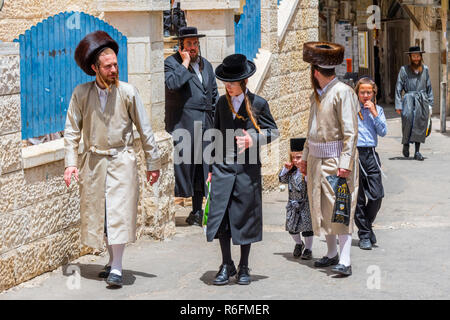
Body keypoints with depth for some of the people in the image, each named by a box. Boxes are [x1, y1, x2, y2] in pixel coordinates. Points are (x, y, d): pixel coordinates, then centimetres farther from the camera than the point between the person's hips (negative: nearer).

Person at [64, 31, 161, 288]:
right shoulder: (81, 94, -2)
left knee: (119, 211, -9)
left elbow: (145, 130, 2)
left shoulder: (128, 92, -5)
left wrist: (153, 163, 3)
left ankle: (117, 267, -6)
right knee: (97, 213, 7)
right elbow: (72, 131, 4)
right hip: (93, 161, 2)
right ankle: (113, 261, 21)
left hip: (122, 160, -2)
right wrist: (71, 162, -5)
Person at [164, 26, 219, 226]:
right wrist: (185, 63, -13)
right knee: (180, 163, -11)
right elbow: (172, 84, -21)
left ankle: (197, 211, 17)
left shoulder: (206, 65, 19)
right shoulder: (171, 62, -1)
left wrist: (216, 120, 16)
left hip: (204, 125, 6)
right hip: (181, 124, -6)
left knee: (201, 166, 9)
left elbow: (214, 95, 24)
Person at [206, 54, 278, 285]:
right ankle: (226, 265, 10)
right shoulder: (222, 103, 10)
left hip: (247, 168, -3)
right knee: (220, 215, -2)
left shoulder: (258, 104, -2)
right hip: (223, 166, 3)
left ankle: (244, 267, 15)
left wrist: (253, 140, -17)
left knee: (245, 216, 4)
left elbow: (273, 131, 3)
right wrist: (212, 167, 13)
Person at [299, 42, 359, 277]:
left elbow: (350, 132, -17)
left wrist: (345, 163, -23)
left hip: (337, 158, -9)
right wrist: (305, 156, 20)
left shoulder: (343, 92, -13)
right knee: (322, 207, 12)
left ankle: (345, 261, -13)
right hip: (317, 158, 9)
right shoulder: (316, 94, 13)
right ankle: (332, 254, 24)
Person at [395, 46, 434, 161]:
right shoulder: (404, 70, 4)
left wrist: (430, 103, 12)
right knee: (407, 118, -24)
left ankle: (417, 152, 3)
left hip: (422, 100, 3)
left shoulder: (425, 69, 13)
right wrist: (398, 105, -4)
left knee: (420, 124, -2)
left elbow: (429, 87, 18)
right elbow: (398, 88, 3)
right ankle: (406, 144, -5)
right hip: (409, 99, -3)